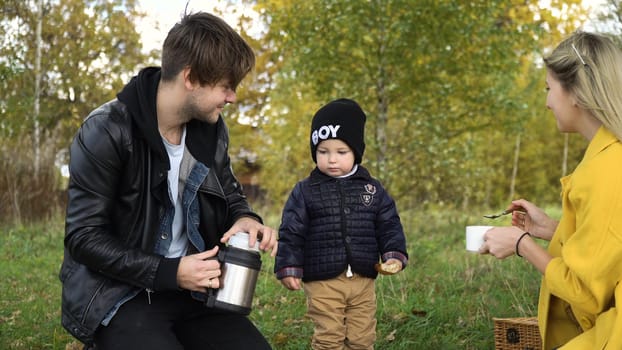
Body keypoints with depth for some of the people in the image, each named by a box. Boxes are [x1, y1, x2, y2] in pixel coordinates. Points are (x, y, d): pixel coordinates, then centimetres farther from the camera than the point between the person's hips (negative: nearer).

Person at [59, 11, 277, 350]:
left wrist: (246, 218, -7)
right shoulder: (106, 132, -18)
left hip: (191, 289, 5)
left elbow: (229, 194, 17)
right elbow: (84, 237, -16)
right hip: (118, 294, -5)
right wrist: (169, 272, -23)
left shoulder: (211, 129, 1)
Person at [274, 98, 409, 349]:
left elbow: (389, 226, 8)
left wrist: (395, 255, -6)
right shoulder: (305, 192, -1)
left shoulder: (373, 190, 6)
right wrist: (288, 268, -7)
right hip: (322, 282, -3)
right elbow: (291, 233, -2)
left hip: (363, 281, 3)